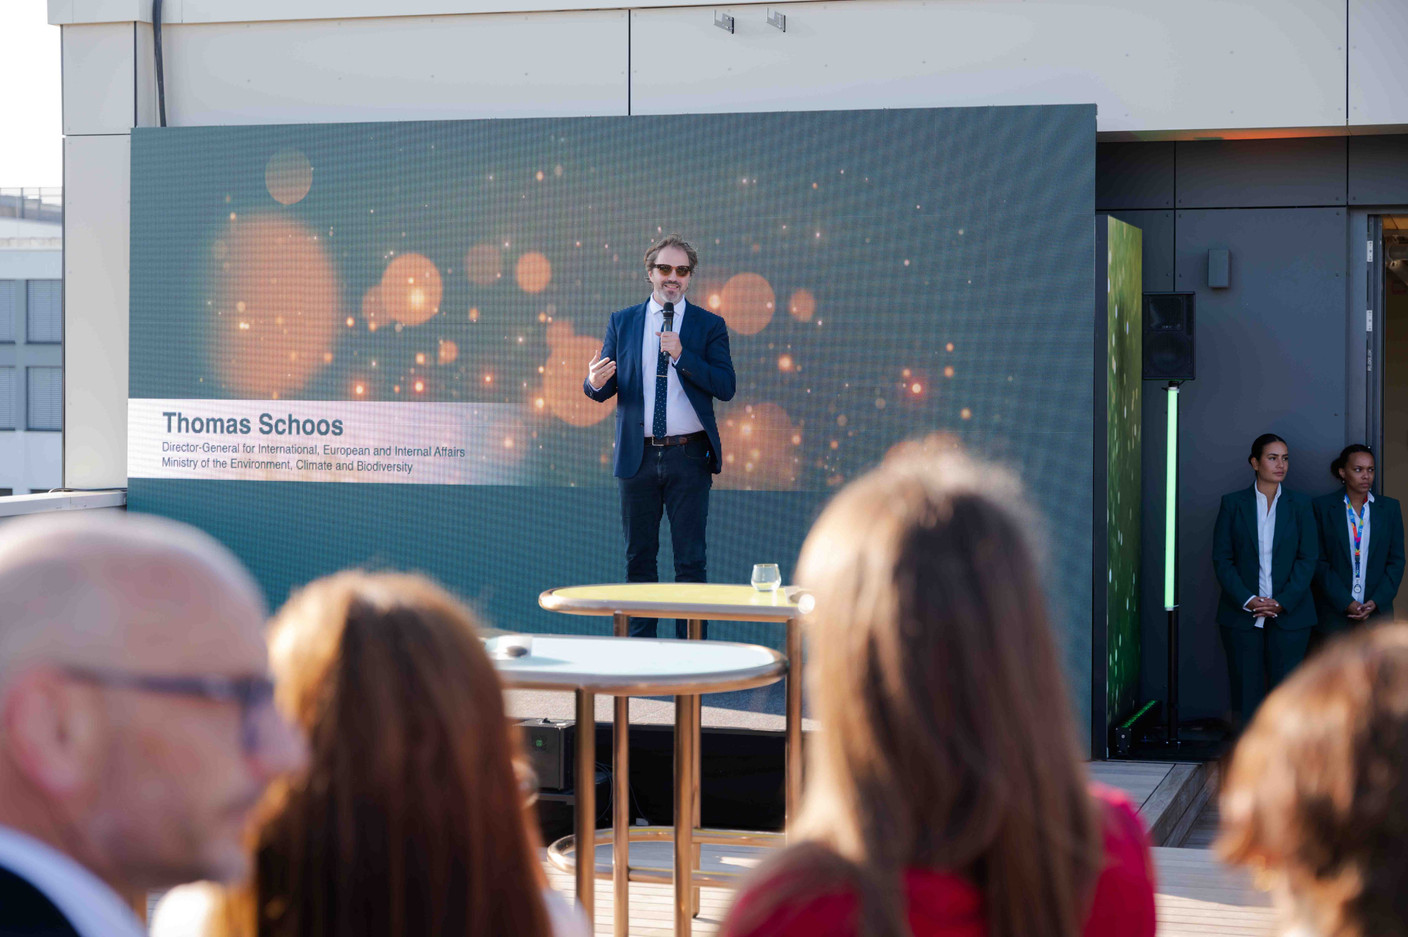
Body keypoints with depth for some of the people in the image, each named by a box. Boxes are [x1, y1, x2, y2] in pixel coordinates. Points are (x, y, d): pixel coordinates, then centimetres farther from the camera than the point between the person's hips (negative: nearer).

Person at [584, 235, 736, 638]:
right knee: (639, 556, 7)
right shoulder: (621, 323, 9)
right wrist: (595, 382, -18)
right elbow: (605, 389, 7)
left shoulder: (709, 326, 4)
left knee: (691, 558, -1)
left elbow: (726, 388, -6)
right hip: (638, 454, 2)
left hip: (688, 457, -2)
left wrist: (682, 355, -17)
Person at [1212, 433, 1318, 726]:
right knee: (1246, 688, 0)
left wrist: (1282, 602, -10)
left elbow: (1308, 559, 2)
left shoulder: (1299, 506, 7)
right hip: (1242, 614, 0)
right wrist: (1247, 600, -11)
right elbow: (1222, 558, 1)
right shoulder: (1233, 504, 4)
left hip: (1289, 613, 1)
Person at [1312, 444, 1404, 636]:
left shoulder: (1390, 507, 9)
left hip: (1377, 611, 2)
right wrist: (1346, 603, -11)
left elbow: (1396, 561, 8)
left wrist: (1376, 602, -5)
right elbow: (1319, 562, -2)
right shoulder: (1322, 507, 2)